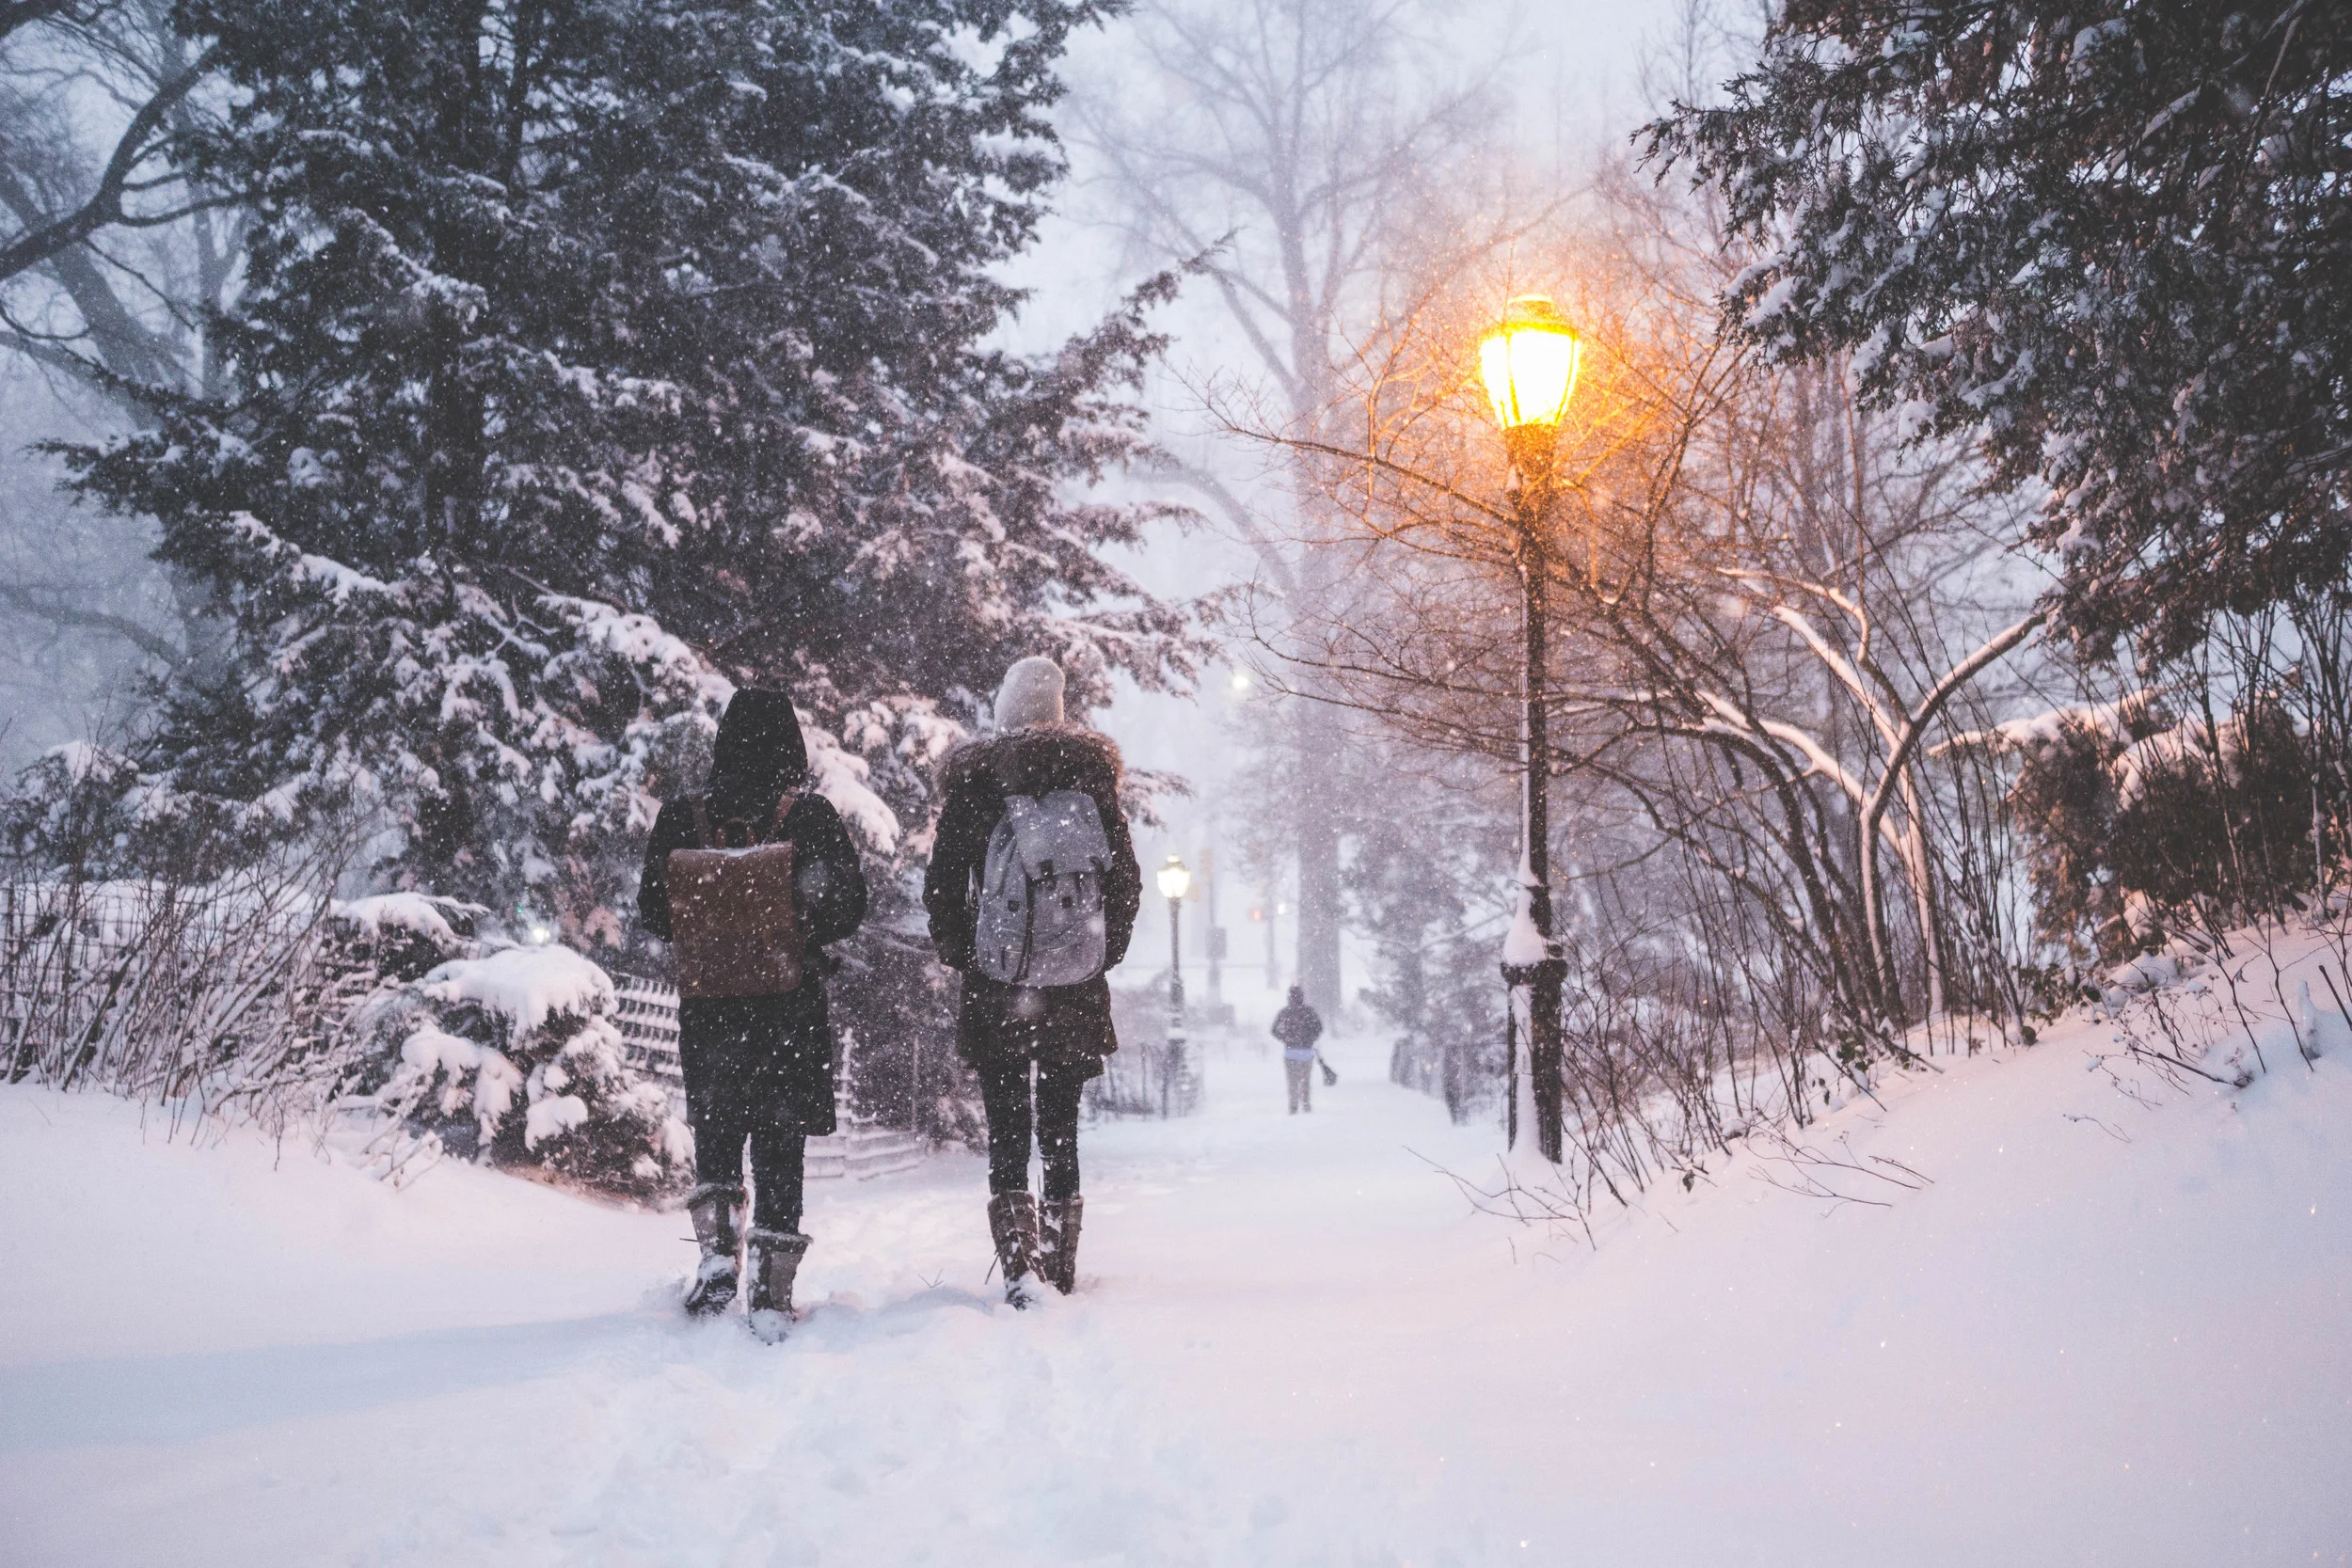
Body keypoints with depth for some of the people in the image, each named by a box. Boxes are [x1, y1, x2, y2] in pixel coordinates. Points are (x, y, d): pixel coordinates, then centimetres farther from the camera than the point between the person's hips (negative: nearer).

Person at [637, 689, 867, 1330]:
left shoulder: (683, 819, -2)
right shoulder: (815, 818, -6)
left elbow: (653, 911, 2)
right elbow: (849, 909, -3)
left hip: (709, 1004, 1)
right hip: (793, 1006, -1)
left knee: (715, 1134, 19)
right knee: (780, 1145, 4)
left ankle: (719, 1254, 8)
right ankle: (772, 1289, 2)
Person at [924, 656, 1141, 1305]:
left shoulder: (970, 777, 0)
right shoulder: (1089, 770, 2)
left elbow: (941, 882, 0)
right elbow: (1124, 875, 2)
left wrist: (957, 953, 10)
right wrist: (1104, 949, 10)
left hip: (992, 978, -1)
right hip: (1074, 983, 1)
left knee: (1005, 1130, 1)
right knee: (1061, 1127, 11)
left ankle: (1019, 1267, -13)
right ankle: (1061, 1267, 16)